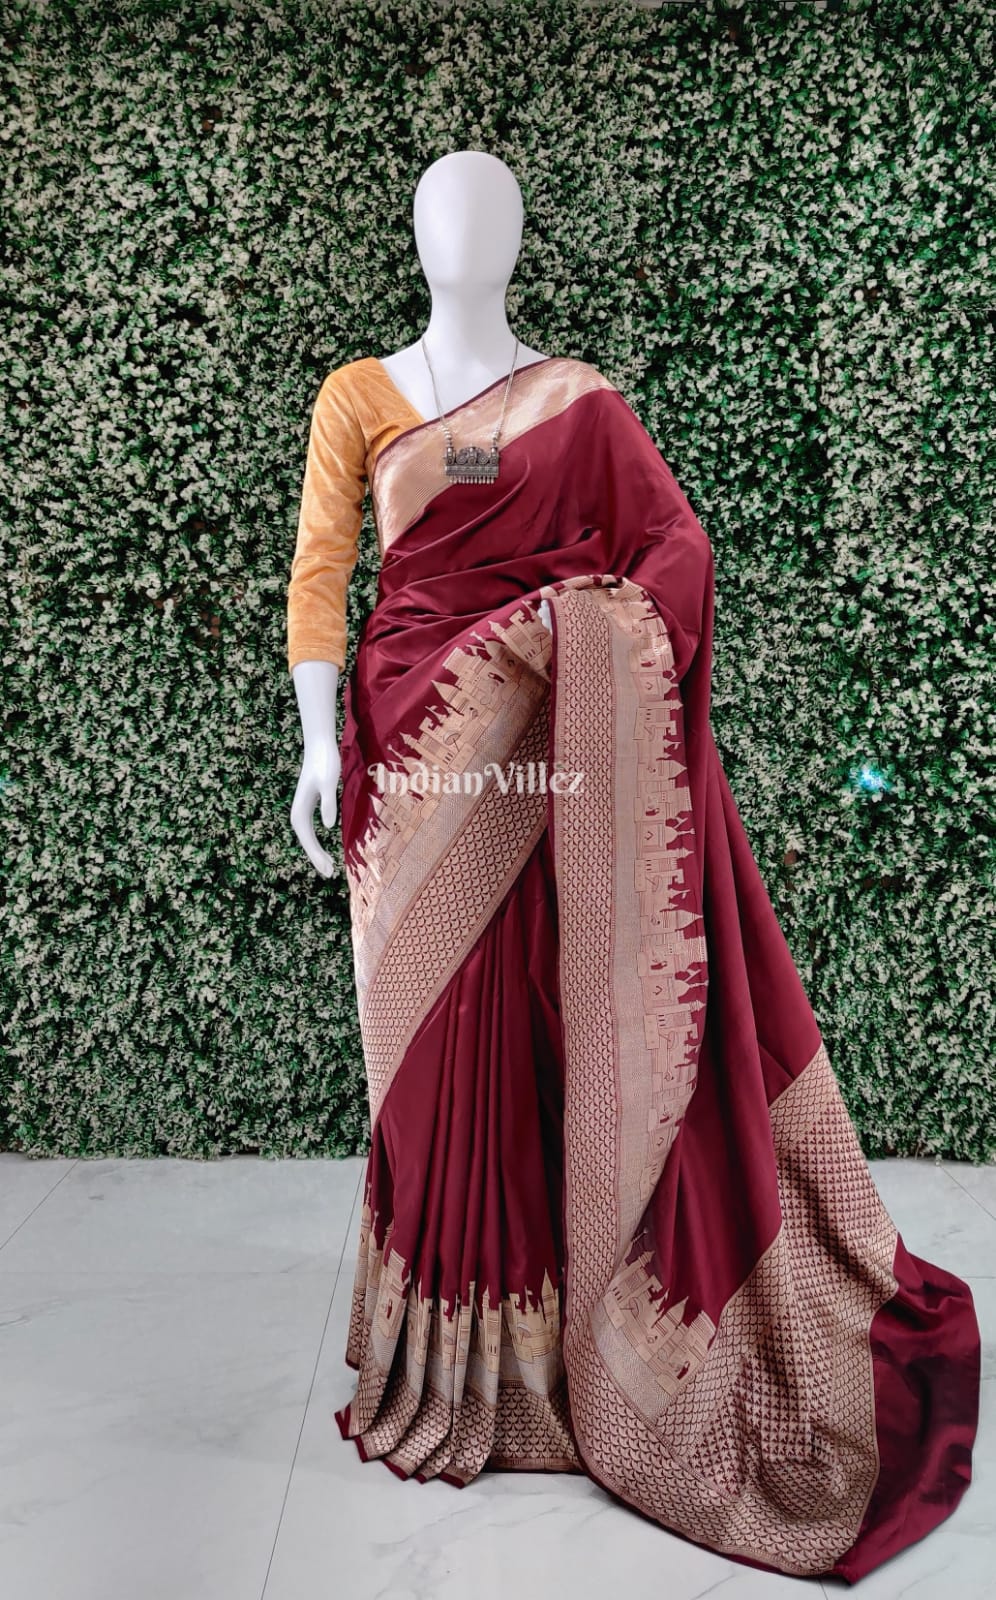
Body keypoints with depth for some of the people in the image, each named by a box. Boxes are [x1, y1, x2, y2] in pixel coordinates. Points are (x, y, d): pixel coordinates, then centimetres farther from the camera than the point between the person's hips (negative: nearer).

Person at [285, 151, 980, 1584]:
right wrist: (319, 740, -5)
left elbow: (679, 541, 3)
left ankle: (584, 1354, 18)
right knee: (440, 1050, 4)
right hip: (419, 752, 0)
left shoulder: (578, 400, 10)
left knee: (582, 1034, 0)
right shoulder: (358, 396, 10)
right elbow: (320, 569, 4)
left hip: (557, 750, 0)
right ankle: (458, 1361, 21)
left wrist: (608, 632, -17)